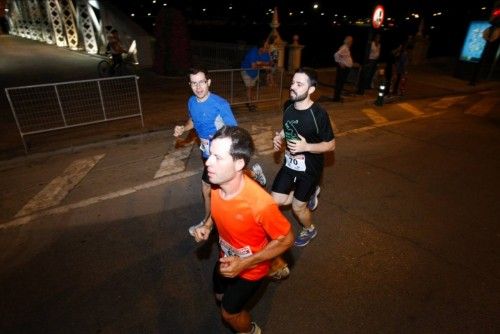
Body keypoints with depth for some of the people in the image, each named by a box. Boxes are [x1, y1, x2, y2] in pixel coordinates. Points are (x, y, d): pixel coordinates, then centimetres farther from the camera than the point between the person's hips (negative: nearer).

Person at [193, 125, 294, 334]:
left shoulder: (260, 203, -41)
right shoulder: (217, 184, -21)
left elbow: (286, 240, -25)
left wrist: (245, 264, -29)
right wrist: (207, 226, -13)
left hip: (250, 268, -6)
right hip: (226, 258, 6)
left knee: (229, 312, 16)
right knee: (220, 296, 28)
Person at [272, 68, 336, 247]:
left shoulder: (318, 113, -24)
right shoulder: (288, 106, -6)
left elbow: (331, 145, -16)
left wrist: (306, 146, -29)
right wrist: (279, 137, -8)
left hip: (309, 168, -6)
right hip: (289, 163, 6)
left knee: (297, 207, 7)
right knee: (276, 200, 7)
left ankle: (309, 229, 42)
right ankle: (310, 193, 33)